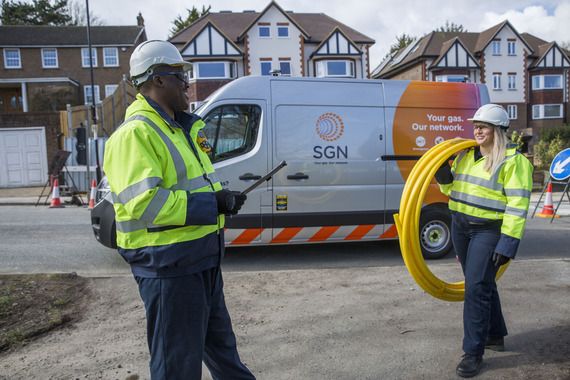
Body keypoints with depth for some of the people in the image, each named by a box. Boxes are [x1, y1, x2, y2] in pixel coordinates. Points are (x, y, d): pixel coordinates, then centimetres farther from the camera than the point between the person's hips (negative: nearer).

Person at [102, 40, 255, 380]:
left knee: (220, 343, 28)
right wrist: (214, 204, -24)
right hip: (168, 266, -10)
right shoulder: (135, 133, -18)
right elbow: (143, 203, -28)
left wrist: (223, 196, 9)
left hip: (202, 259, 10)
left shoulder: (181, 128, 15)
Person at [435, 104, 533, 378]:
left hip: (489, 231, -7)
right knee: (481, 283, 17)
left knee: (477, 287, -7)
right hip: (460, 227, 7)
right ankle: (496, 336, 36)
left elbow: (517, 205, -16)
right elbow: (453, 189, 19)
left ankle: (473, 353, 5)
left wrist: (508, 243, -21)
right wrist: (443, 175, -2)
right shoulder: (466, 155, 10)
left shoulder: (513, 161, -11)